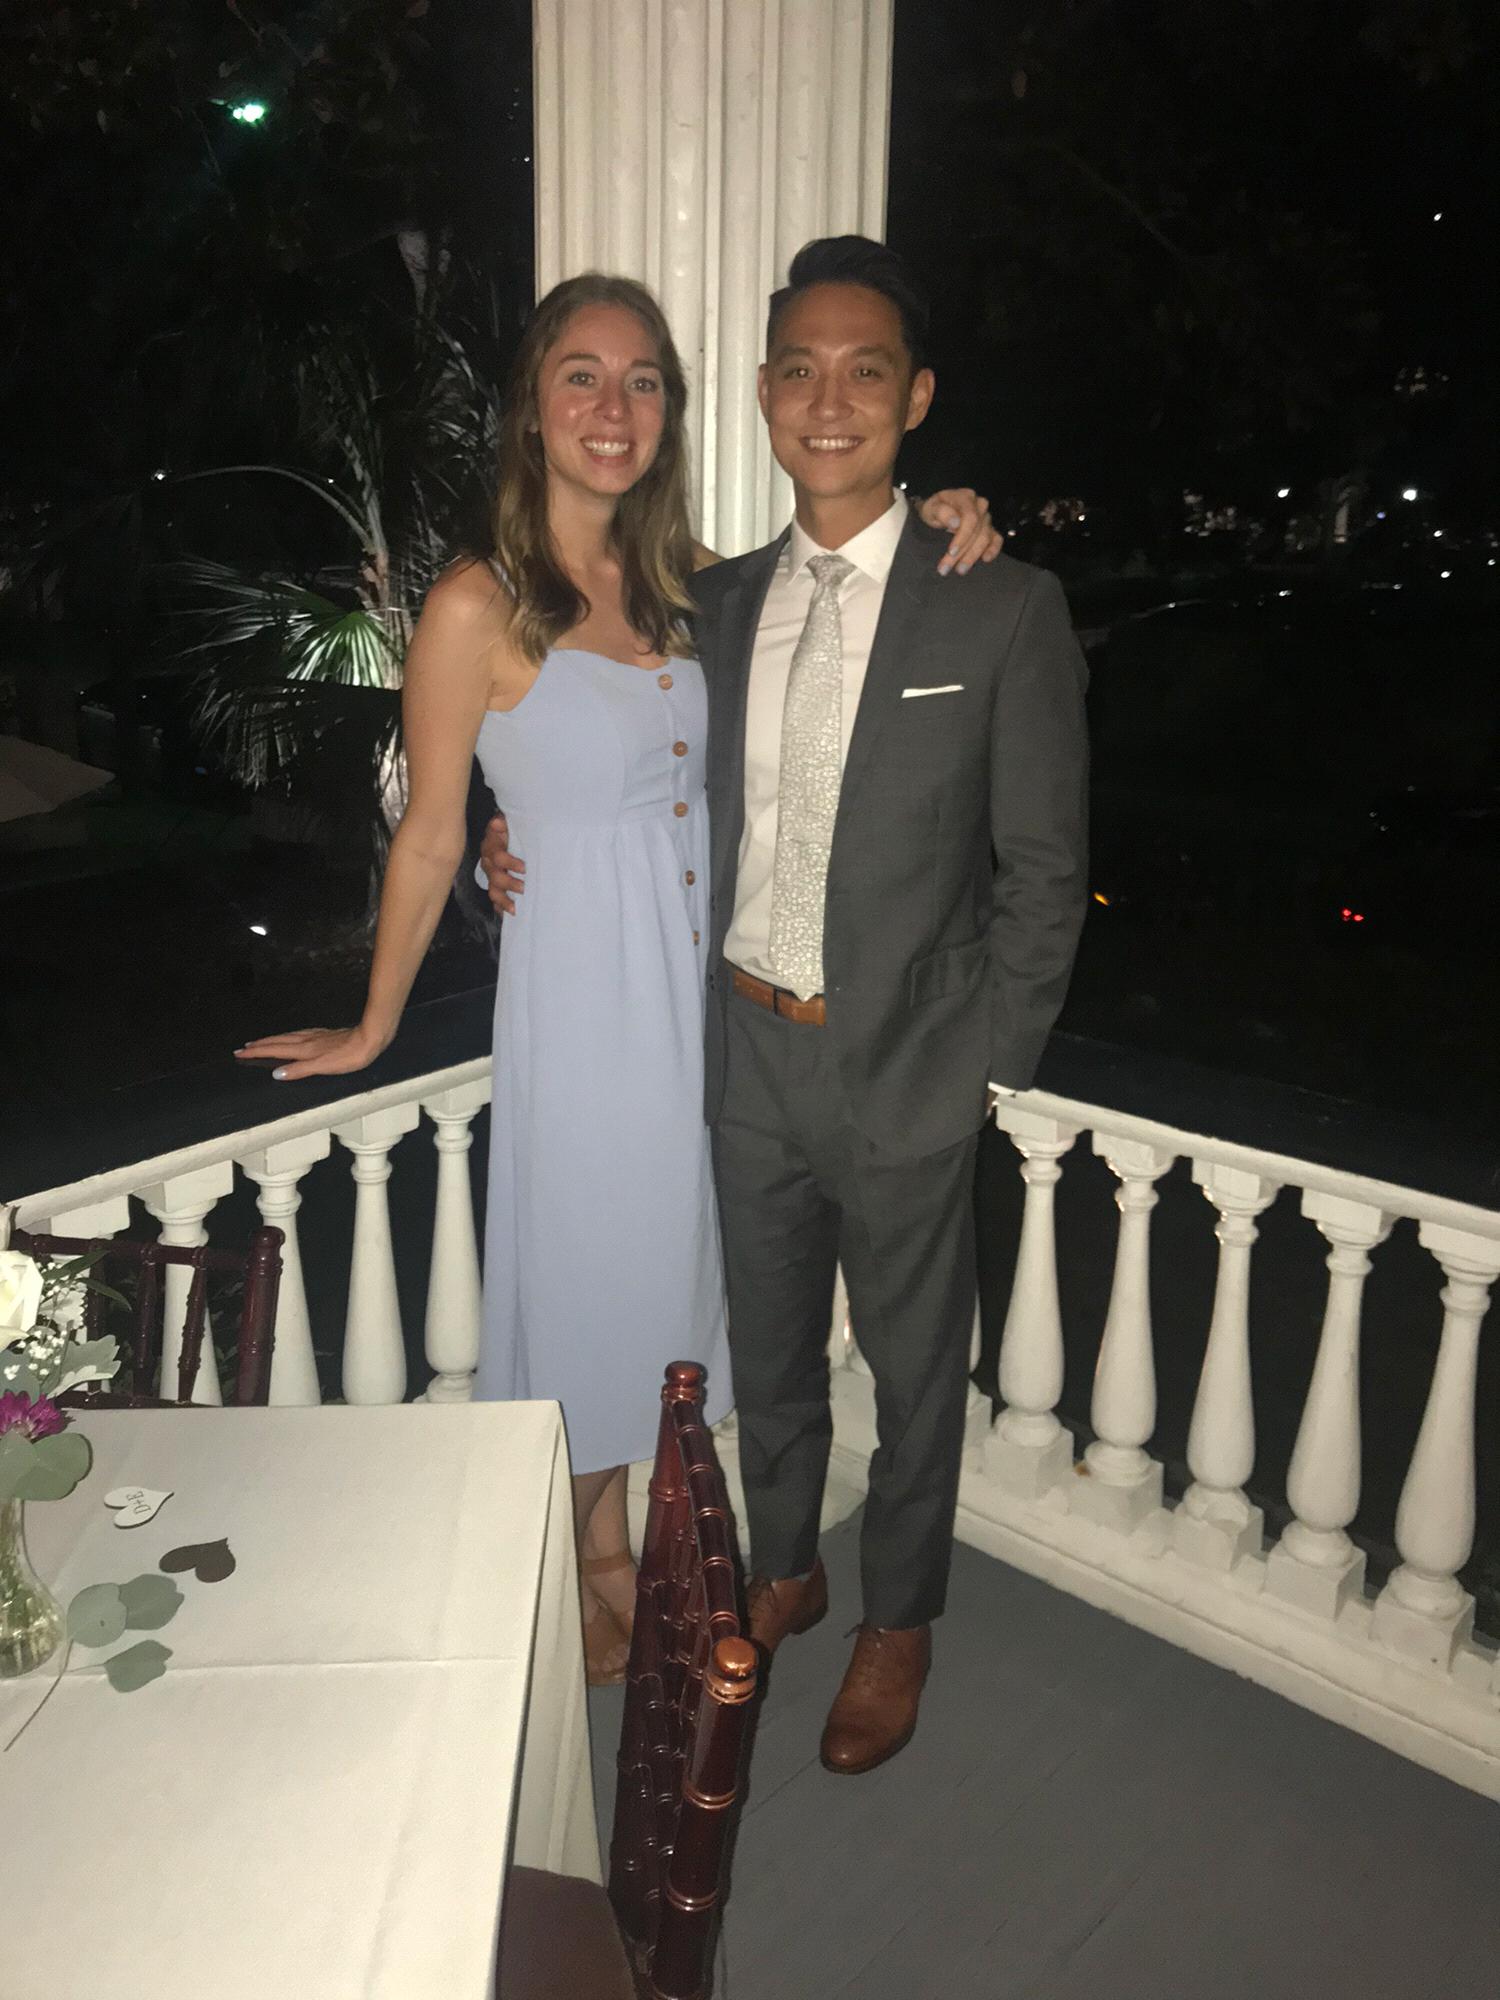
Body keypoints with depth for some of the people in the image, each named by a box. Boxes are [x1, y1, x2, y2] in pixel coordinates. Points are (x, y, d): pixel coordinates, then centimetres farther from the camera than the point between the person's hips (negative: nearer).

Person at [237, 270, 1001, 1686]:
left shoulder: (682, 582, 3)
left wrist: (933, 528, -4)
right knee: (576, 1275, 12)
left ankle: (614, 1541, 46)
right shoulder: (478, 607, -14)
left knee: (654, 1262, 20)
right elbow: (429, 840, -8)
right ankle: (569, 1580, 39)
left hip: (698, 980, 6)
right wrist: (376, 1026, 1)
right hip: (581, 992, -6)